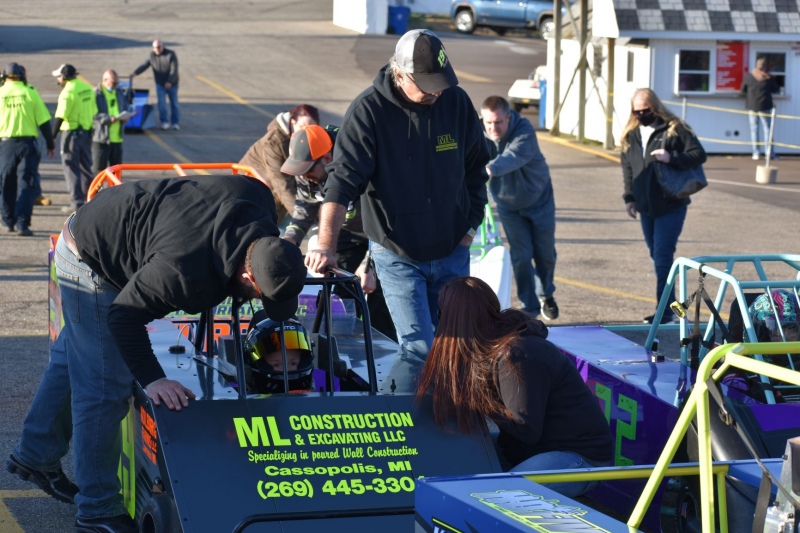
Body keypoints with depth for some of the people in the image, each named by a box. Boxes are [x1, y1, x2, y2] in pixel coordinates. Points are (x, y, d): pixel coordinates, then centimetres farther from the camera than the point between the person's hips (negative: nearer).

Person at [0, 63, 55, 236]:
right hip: (27, 143, -1)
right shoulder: (30, 93, -1)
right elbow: (44, 122, -1)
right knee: (26, 184, -1)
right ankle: (22, 223, -11)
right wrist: (50, 144, 9)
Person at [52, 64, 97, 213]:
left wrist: (51, 137, -17)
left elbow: (60, 117, -20)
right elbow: (94, 112, 13)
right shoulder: (88, 88, 8)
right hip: (87, 132, 8)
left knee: (71, 168, -1)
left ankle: (77, 202, -4)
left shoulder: (68, 92, -16)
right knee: (86, 167, 17)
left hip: (72, 132, -8)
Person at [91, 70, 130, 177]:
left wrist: (125, 118, 1)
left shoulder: (120, 93, 15)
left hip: (117, 138, 7)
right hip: (101, 138, -7)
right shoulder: (96, 94, -9)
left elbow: (125, 108, 24)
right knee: (98, 169, -2)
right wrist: (109, 119, -26)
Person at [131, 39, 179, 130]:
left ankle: (176, 123, 14)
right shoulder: (152, 56, 0)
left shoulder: (171, 54, -13)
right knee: (161, 103, -9)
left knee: (174, 104, 4)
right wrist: (135, 73, -17)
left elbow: (174, 69, -18)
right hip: (160, 84, 2)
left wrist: (169, 82, -28)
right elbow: (144, 65, -1)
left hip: (171, 84, -2)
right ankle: (164, 122, -5)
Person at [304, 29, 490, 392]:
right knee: (419, 349, -13)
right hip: (397, 256, -4)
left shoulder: (456, 103, -4)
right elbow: (342, 180, -20)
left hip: (452, 252, 5)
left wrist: (471, 226, 7)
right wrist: (325, 245, -29)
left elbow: (476, 169, 12)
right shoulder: (368, 110, -16)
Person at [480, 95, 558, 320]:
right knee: (521, 255, -5)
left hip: (539, 199, -1)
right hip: (508, 204, 1)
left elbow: (513, 156, -50)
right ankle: (530, 306, 9)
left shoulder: (524, 131, -30)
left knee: (545, 253, 8)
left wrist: (491, 169, -69)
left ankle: (546, 295, 35)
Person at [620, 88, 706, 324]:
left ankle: (666, 310, -6)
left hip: (671, 205, -6)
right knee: (657, 257, 11)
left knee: (662, 257, -11)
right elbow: (627, 169, 19)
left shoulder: (675, 129, -7)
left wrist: (672, 158, -23)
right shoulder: (630, 135, 11)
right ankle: (669, 304, 19)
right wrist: (629, 197, 10)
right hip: (645, 207, 6)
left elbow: (699, 154, -9)